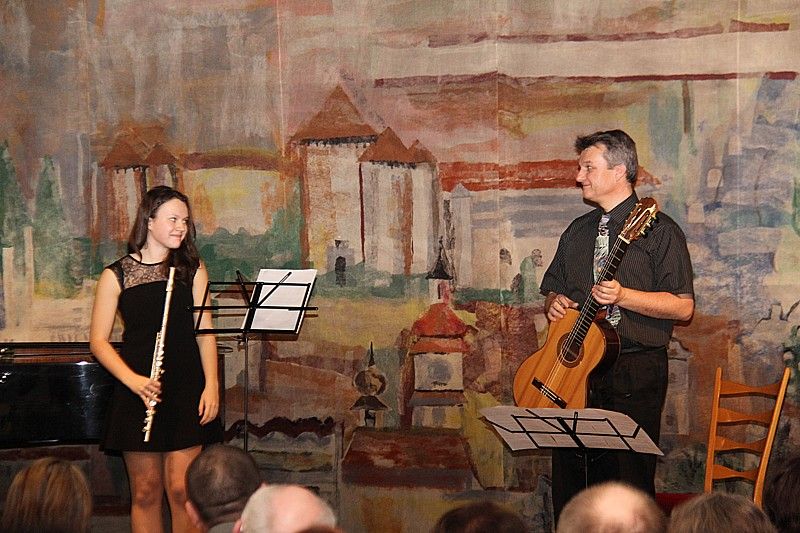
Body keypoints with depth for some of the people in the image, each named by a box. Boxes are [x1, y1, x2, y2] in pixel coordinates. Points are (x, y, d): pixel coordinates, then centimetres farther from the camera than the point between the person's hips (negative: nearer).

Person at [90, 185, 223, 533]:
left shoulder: (192, 269, 7)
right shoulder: (116, 275, 2)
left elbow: (205, 331, 5)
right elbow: (98, 340, 1)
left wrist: (211, 385, -6)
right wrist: (132, 380, -13)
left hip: (186, 391, 1)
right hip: (138, 393, -1)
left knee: (181, 490, -4)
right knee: (145, 493, 3)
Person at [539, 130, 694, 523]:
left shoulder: (659, 230, -2)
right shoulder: (577, 232, 17)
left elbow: (683, 306, -8)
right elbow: (553, 289, 26)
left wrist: (623, 296, -19)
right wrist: (554, 303, 2)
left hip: (633, 375, -6)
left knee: (629, 481, -4)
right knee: (569, 476, 5)